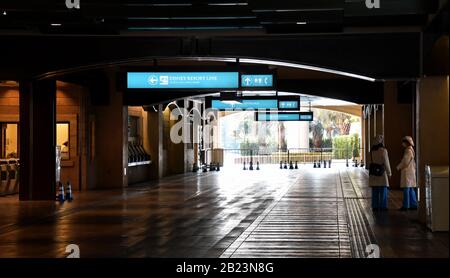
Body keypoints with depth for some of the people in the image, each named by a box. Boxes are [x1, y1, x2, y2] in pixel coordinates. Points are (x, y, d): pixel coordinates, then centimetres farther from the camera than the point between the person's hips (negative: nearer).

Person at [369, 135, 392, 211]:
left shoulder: (372, 150, 4)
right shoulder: (383, 150, -13)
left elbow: (371, 161, 6)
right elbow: (386, 162, -12)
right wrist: (389, 172, -3)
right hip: (382, 172, -6)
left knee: (375, 191, 9)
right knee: (383, 190, 0)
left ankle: (375, 206, 10)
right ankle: (382, 206, 0)